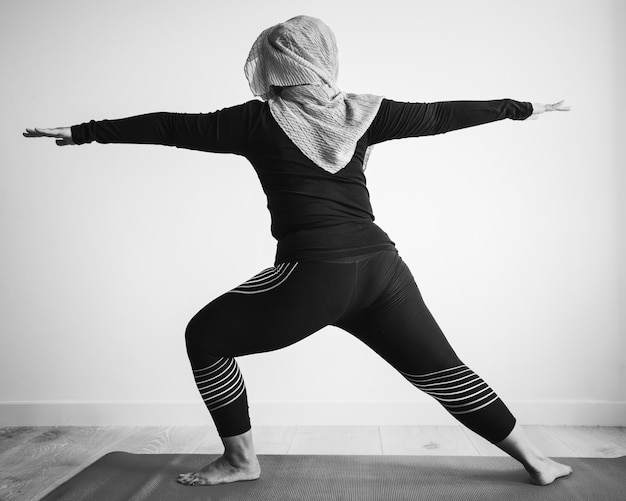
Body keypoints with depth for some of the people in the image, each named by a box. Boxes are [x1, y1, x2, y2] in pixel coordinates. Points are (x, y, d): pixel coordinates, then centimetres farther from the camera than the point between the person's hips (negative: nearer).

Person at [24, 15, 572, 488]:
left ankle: (240, 459, 20)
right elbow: (440, 114, 16)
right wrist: (523, 107, 28)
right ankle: (536, 461, 29)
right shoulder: (361, 112, 10)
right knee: (442, 369, 19)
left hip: (312, 277, -5)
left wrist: (80, 132, 11)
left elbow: (170, 127, 3)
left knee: (206, 336, 14)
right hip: (381, 268, 5)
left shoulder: (259, 121, 1)